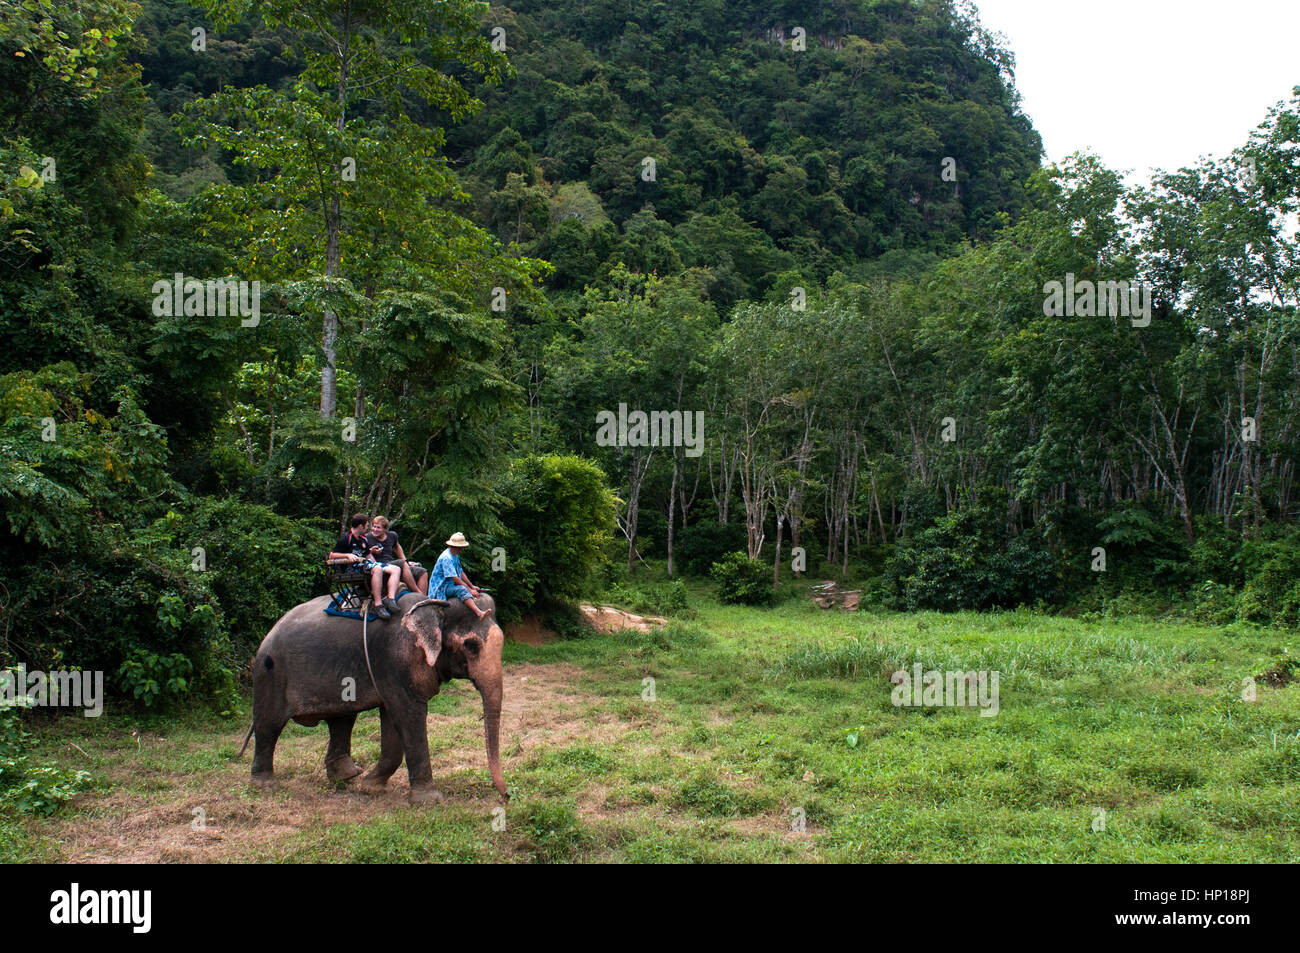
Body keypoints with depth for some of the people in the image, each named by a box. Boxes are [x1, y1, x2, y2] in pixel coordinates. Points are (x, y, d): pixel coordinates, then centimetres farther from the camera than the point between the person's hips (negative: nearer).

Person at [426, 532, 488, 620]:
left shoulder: (455, 556, 14)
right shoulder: (446, 557, -19)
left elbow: (461, 572, 18)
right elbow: (454, 578, -24)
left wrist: (472, 586, 9)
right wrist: (469, 589, -24)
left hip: (451, 585, 11)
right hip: (441, 587, -11)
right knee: (462, 589, -34)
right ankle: (479, 613, -50)